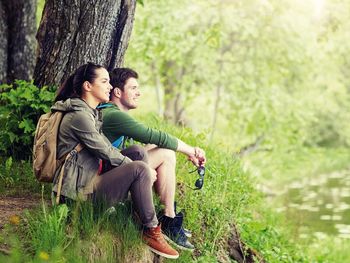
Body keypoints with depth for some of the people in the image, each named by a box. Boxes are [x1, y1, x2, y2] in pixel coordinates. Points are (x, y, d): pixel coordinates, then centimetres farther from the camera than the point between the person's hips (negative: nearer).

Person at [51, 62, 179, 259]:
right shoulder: (79, 115, -15)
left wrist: (135, 162, 1)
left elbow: (107, 148, 13)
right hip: (79, 190, -11)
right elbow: (106, 152, -14)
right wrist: (139, 168, -5)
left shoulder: (91, 113, 18)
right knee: (140, 169, -22)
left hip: (88, 181, 11)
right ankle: (151, 232, -12)